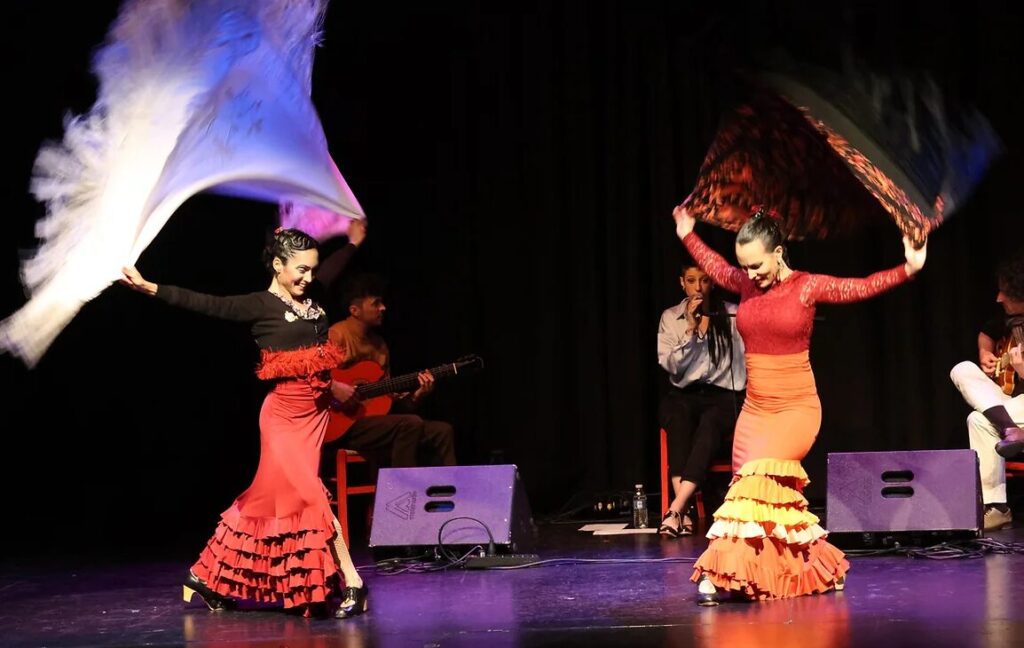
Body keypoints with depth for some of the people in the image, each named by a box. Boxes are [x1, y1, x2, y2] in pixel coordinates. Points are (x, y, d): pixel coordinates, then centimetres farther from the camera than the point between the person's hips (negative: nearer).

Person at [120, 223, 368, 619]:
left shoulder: (309, 296, 11)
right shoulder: (260, 306, -9)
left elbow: (332, 267, 30)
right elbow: (205, 304, -16)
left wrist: (354, 239, 46)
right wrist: (150, 288, -26)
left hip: (315, 414, 8)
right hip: (286, 415, -8)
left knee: (269, 498, 10)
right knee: (311, 497, -9)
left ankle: (206, 576, 20)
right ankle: (350, 583, -8)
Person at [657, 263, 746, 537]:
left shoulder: (733, 315, 7)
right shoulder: (671, 318, 9)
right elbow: (671, 365, -2)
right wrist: (691, 329, -10)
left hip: (723, 396, -1)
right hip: (683, 395, 1)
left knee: (709, 424, -36)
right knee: (679, 417, -36)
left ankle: (675, 508, -46)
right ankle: (683, 512, -45)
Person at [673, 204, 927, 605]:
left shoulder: (807, 287, -5)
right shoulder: (746, 284, 8)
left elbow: (860, 287, -7)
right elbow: (716, 268, 27)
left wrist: (909, 268, -18)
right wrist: (688, 236, 36)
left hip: (797, 409, -6)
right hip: (754, 409, 6)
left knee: (757, 477, -23)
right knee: (768, 498, 1)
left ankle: (719, 574, -24)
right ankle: (824, 567, 15)